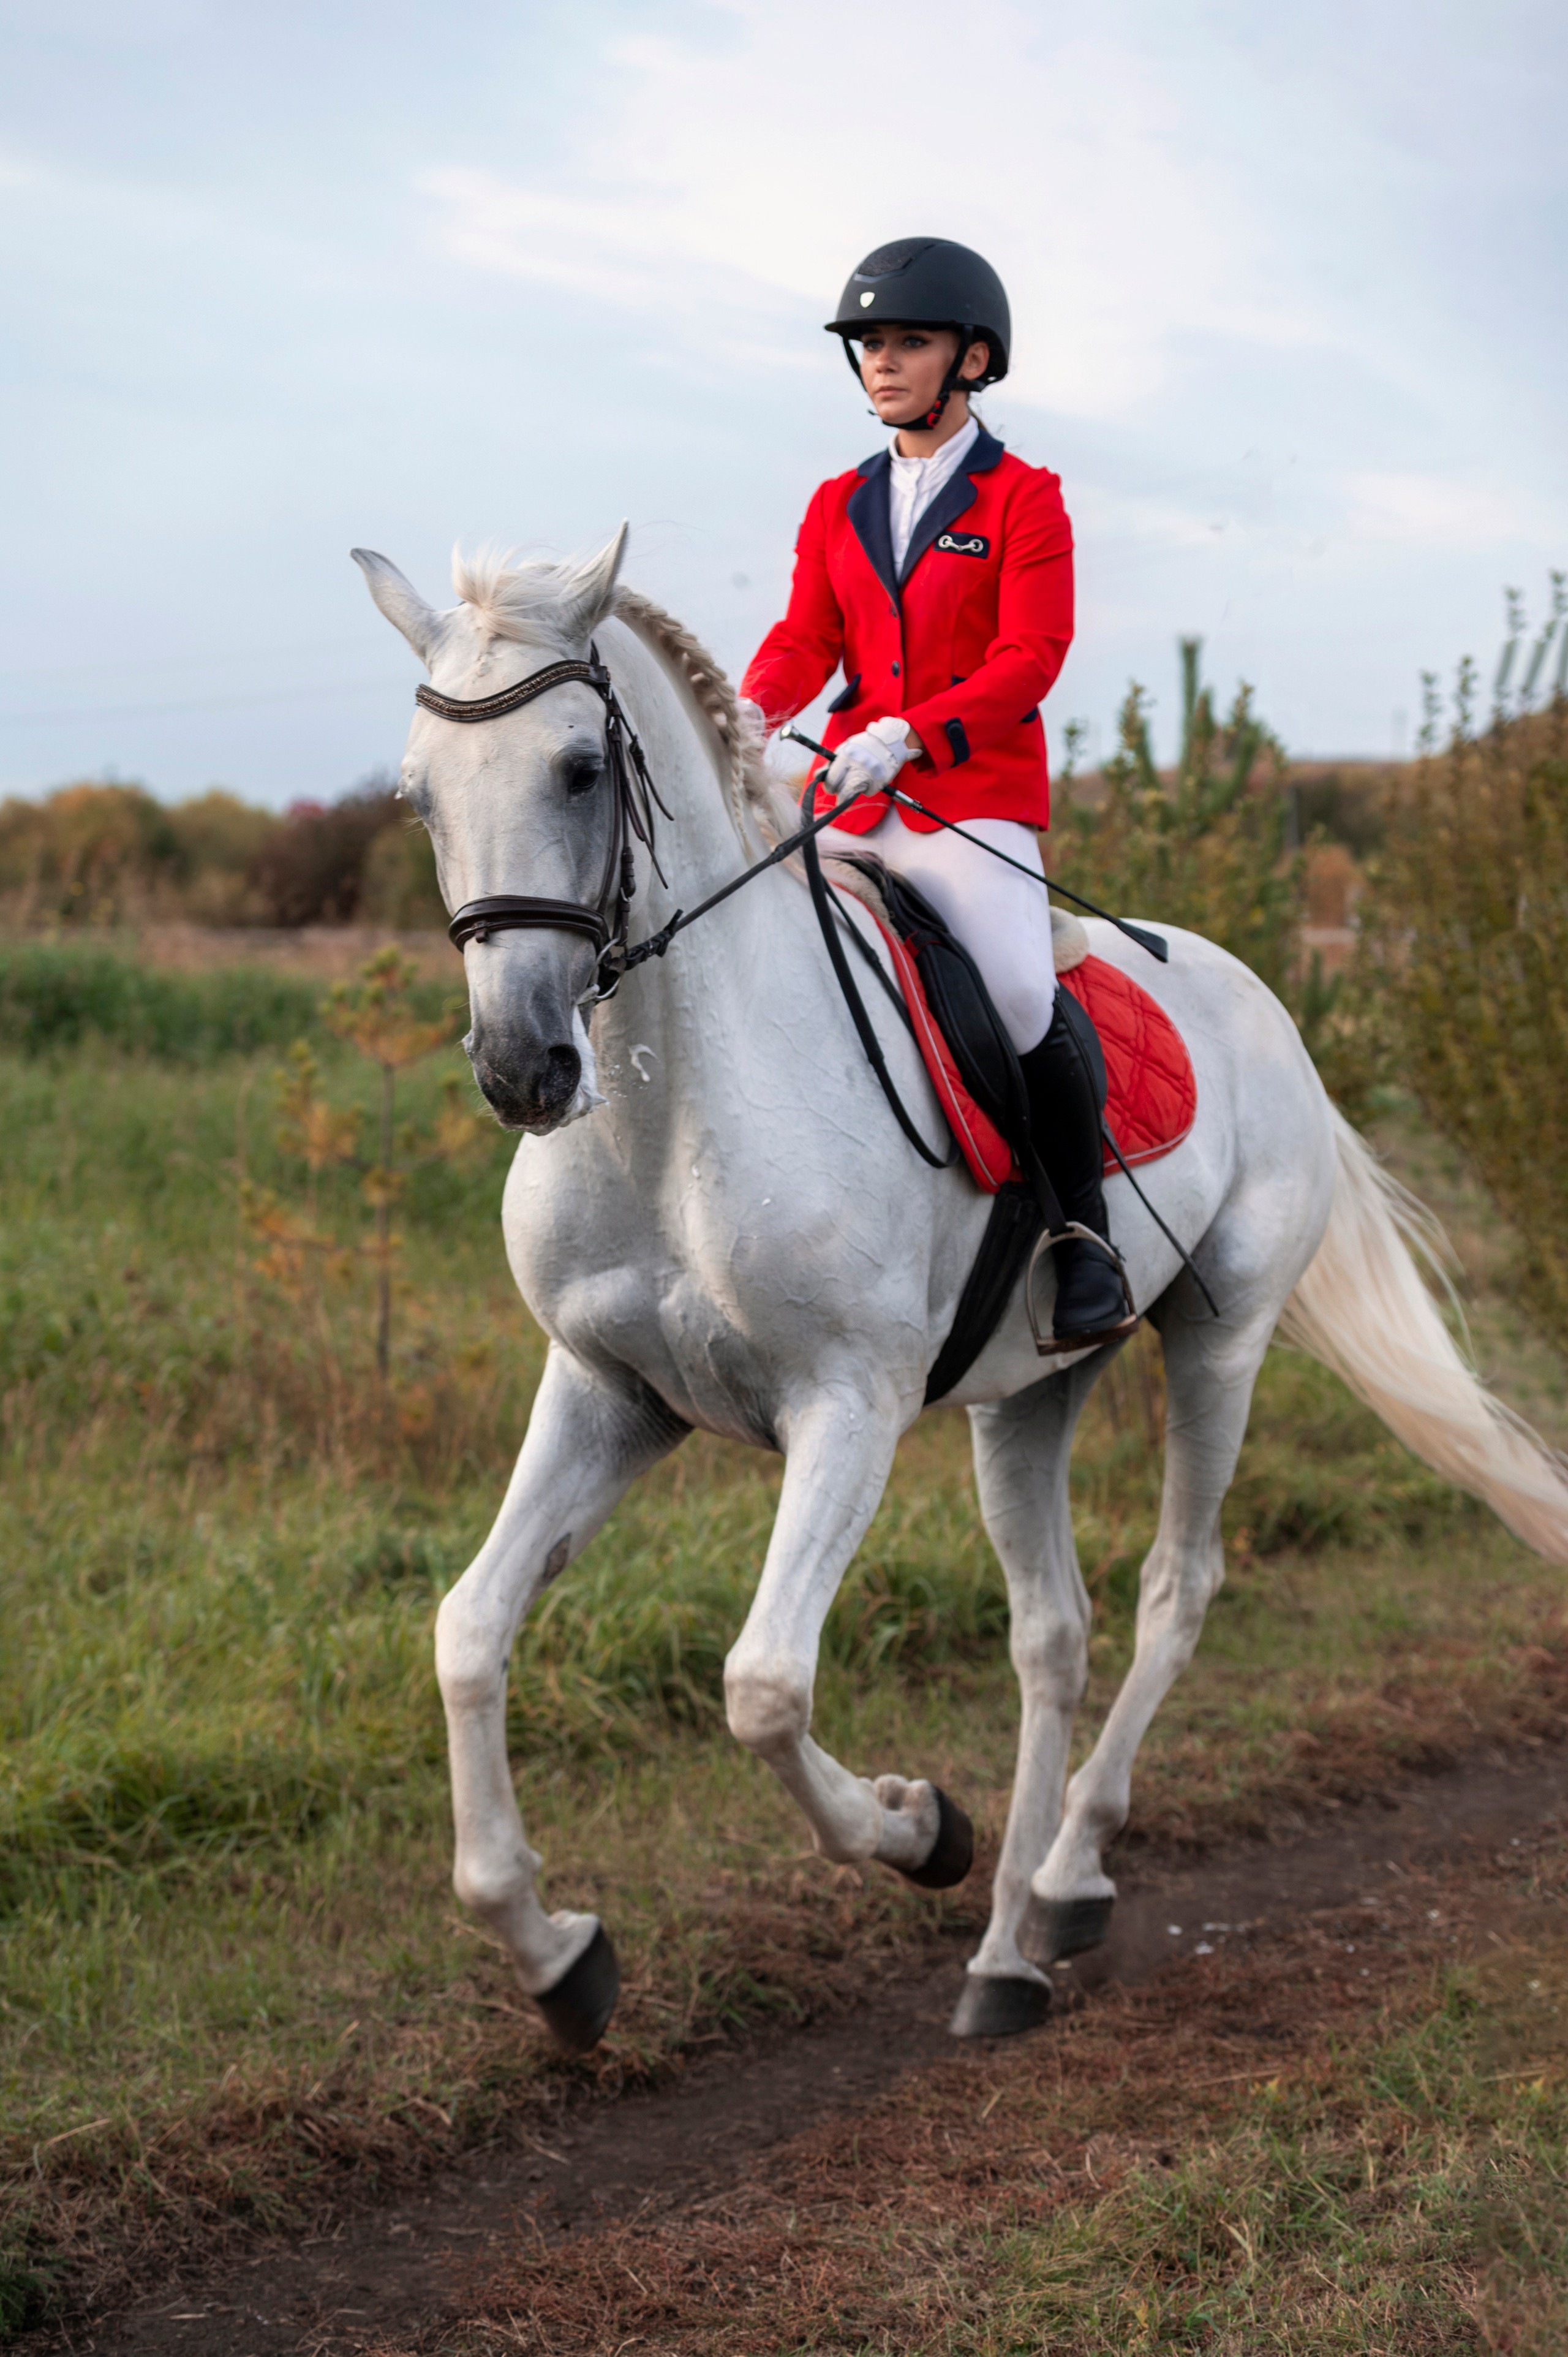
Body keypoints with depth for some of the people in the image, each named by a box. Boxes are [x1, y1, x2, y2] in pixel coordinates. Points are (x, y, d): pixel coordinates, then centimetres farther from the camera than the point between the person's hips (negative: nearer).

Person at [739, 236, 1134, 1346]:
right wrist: (751, 711, -18)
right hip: (849, 806, 6)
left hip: (980, 798, -5)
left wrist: (907, 734, -26)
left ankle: (1088, 1242, -10)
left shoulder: (1025, 499, 0)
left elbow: (1031, 657, -11)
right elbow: (807, 636, 6)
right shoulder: (839, 507, 16)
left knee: (1020, 994, -27)